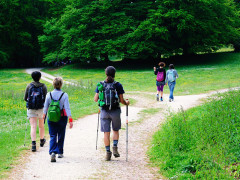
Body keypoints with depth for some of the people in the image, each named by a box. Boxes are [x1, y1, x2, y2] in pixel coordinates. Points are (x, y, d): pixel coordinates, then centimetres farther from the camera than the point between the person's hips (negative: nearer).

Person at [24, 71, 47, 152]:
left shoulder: (29, 86, 0)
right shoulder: (43, 86, -4)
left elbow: (25, 98, 3)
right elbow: (45, 99, -8)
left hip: (31, 109, 0)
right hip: (41, 109, 0)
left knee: (33, 126, -5)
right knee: (41, 125, 20)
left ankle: (33, 144, -19)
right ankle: (42, 141, 39)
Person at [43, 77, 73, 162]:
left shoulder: (49, 95, -4)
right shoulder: (64, 95, -10)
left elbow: (45, 107, 5)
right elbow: (67, 108, -12)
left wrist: (44, 115, 22)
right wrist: (70, 119, -10)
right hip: (62, 118, -1)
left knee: (52, 136, 1)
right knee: (61, 136, 16)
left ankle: (52, 152, -20)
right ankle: (60, 153, 26)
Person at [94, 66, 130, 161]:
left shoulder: (100, 85, 0)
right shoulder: (118, 85, -6)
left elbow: (95, 99, 3)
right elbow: (122, 100, -4)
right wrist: (126, 103, 17)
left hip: (104, 111, 1)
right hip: (115, 111, -1)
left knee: (106, 132, 6)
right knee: (116, 130, 19)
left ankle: (108, 153, 5)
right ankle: (115, 147, 1)